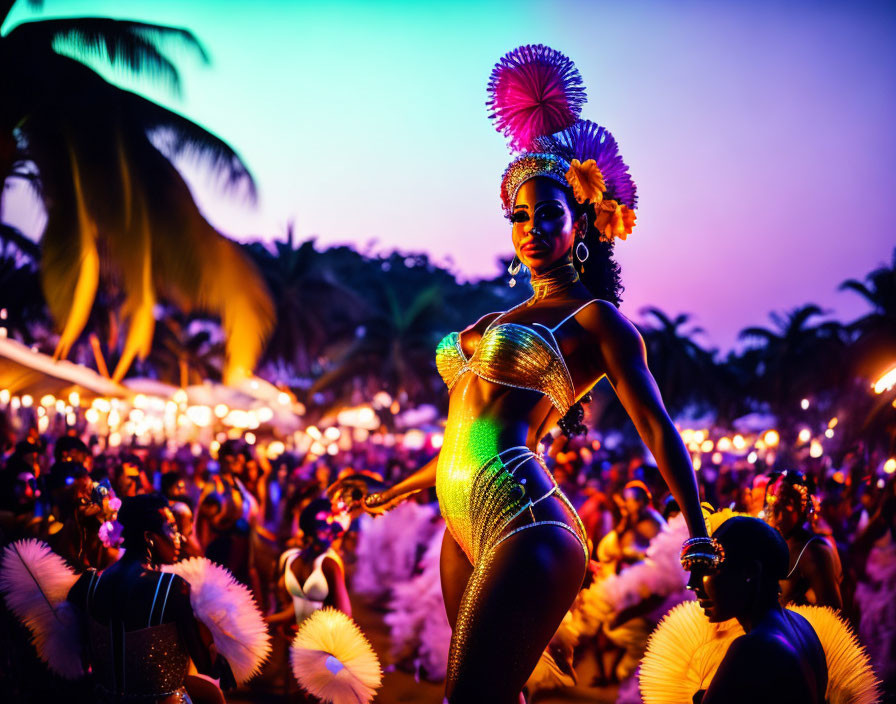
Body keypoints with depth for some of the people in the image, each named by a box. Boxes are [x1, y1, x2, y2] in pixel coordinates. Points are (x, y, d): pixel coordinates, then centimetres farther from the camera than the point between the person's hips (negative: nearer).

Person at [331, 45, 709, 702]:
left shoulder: (595, 319, 1)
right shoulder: (503, 319, 23)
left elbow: (657, 426, -3)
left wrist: (699, 537, -11)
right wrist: (396, 491, 39)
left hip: (523, 524, -8)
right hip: (466, 522, 8)